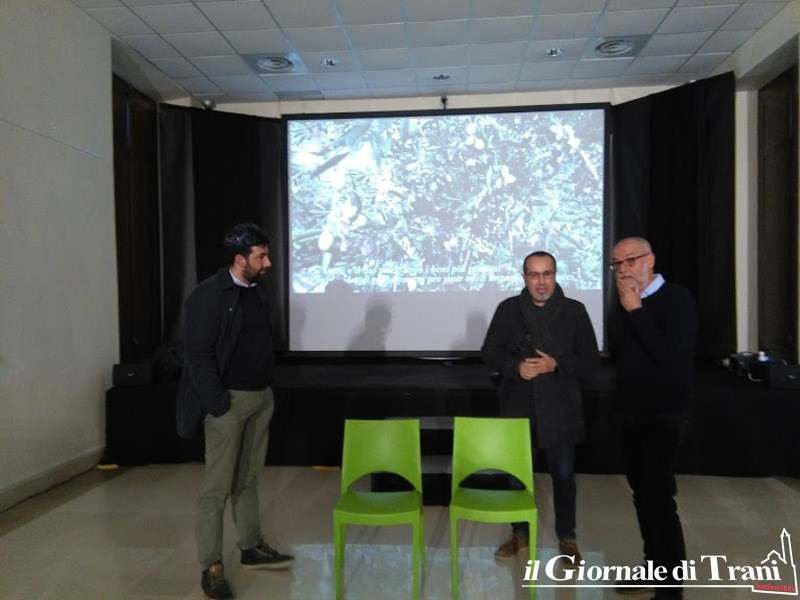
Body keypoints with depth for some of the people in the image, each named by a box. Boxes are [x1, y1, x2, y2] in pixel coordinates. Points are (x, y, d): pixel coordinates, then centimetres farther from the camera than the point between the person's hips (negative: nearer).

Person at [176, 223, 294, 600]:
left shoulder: (257, 291, 9)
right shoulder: (208, 295, -14)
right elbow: (198, 356, -16)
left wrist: (267, 390, 12)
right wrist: (219, 406, -17)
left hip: (261, 397, 7)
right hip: (229, 400, -7)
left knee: (248, 479, 17)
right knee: (217, 486, 1)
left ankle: (251, 548, 30)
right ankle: (211, 566, 13)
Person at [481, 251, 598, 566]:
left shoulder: (575, 311, -3)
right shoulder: (508, 309, 1)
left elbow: (591, 360, -2)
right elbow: (489, 352, 3)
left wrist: (556, 365, -18)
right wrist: (515, 366, -15)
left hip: (559, 408, -1)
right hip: (518, 406, 1)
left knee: (563, 474, 9)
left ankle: (567, 538, 29)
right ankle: (520, 533, 32)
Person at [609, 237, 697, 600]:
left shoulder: (676, 298, -12)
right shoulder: (625, 303, 7)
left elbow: (667, 353, -24)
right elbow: (618, 352, 8)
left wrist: (635, 309, -21)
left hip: (663, 415, -7)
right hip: (630, 412, 7)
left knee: (658, 496, -8)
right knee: (643, 493, 13)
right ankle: (655, 569, 27)